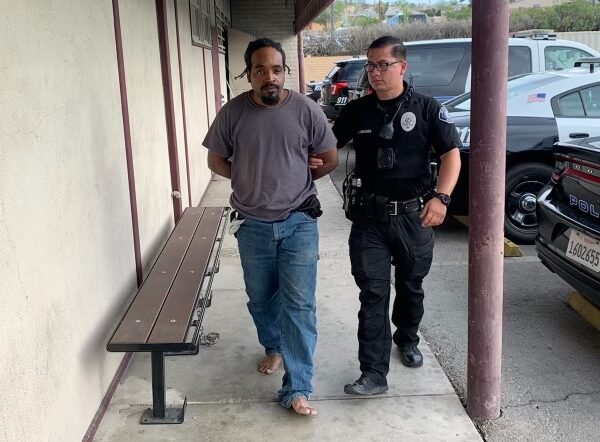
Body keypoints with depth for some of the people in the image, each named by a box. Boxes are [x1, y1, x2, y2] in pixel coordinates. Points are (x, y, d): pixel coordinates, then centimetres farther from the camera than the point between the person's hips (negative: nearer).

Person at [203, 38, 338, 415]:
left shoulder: (306, 110, -8)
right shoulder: (233, 112, -6)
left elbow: (330, 160, 3)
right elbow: (216, 161, 6)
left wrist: (294, 182, 3)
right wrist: (250, 180, -3)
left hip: (299, 222, -2)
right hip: (253, 225, 2)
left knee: (299, 305, -4)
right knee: (261, 299, 18)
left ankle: (298, 389, 4)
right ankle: (274, 347, 46)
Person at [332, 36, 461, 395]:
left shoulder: (426, 108, -3)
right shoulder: (357, 111, 4)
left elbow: (452, 153, -8)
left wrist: (441, 197, -23)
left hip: (413, 215, 0)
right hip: (369, 216, 1)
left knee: (411, 286, 17)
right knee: (373, 293, -4)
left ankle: (407, 340, 43)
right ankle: (374, 373, -1)